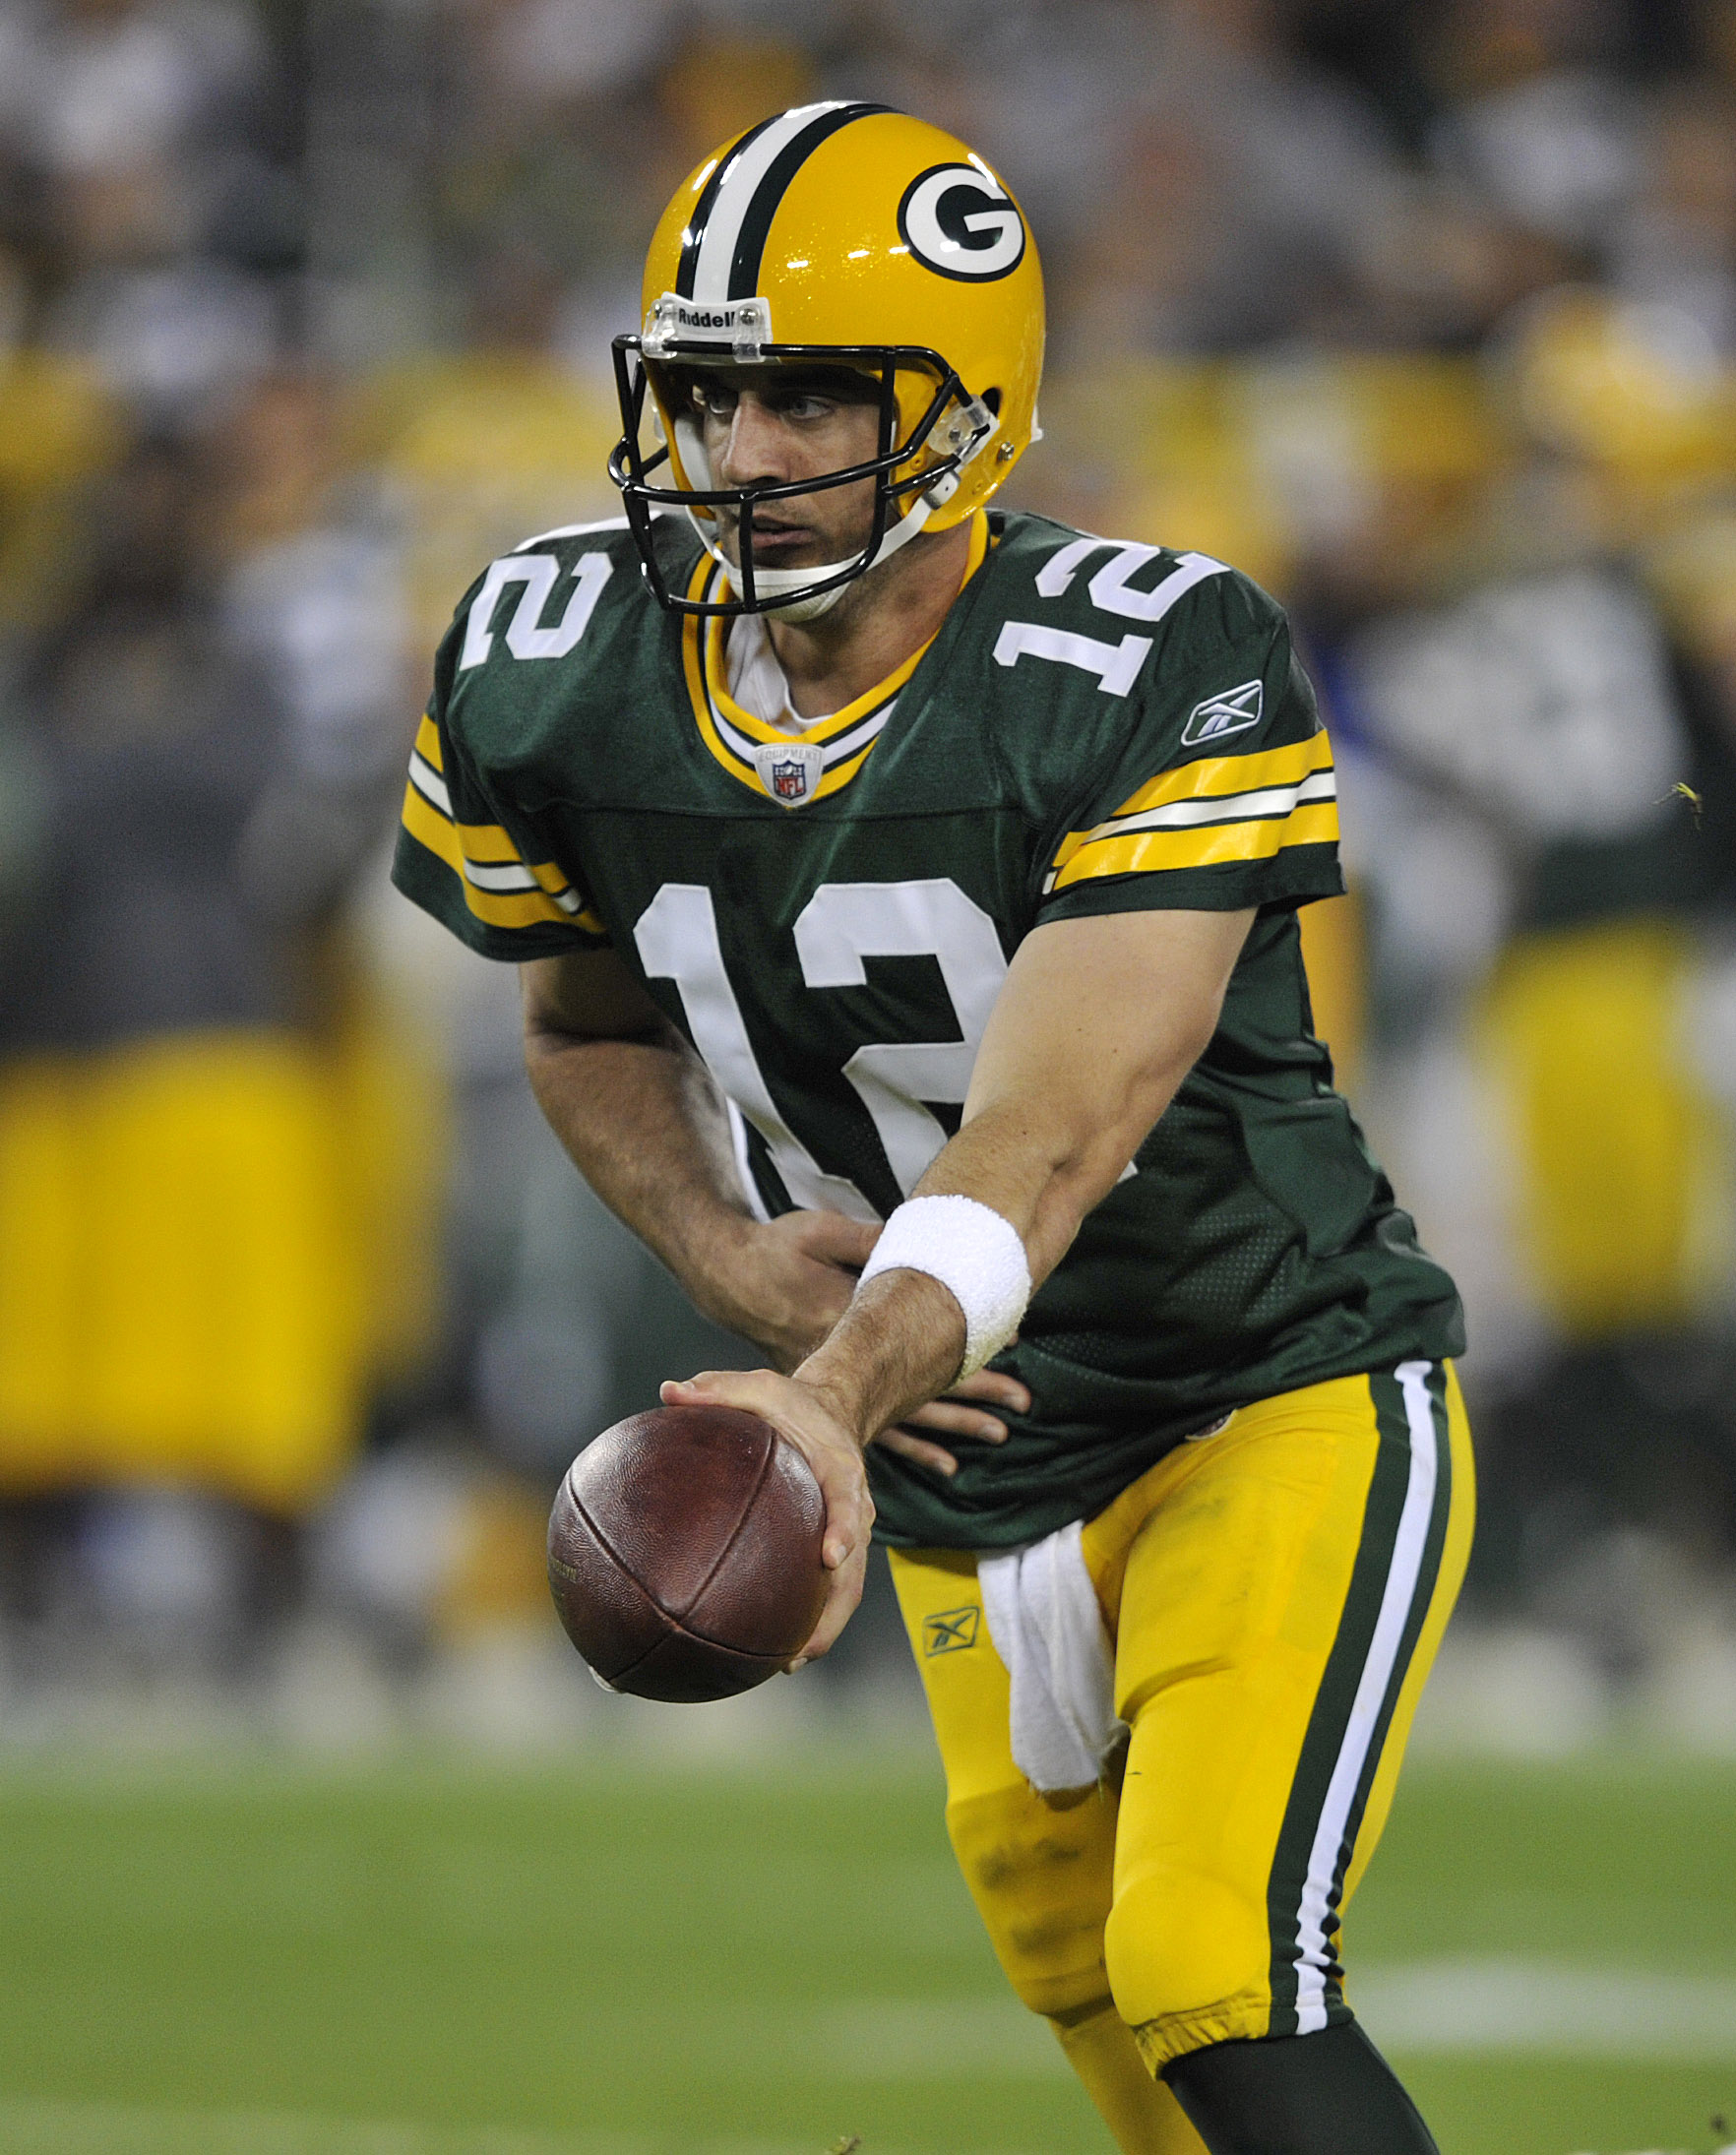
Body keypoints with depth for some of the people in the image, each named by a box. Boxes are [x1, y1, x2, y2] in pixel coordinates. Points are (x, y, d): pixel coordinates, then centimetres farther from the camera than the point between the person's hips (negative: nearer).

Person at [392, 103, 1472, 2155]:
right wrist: (731, 1254, -7)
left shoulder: (1151, 677, -24)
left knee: (1220, 1988, -23)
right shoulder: (553, 679, -8)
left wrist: (834, 1402, -51)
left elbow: (1046, 1140, -35)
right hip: (975, 1481, 6)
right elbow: (589, 1027, 12)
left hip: (1284, 1409, -5)